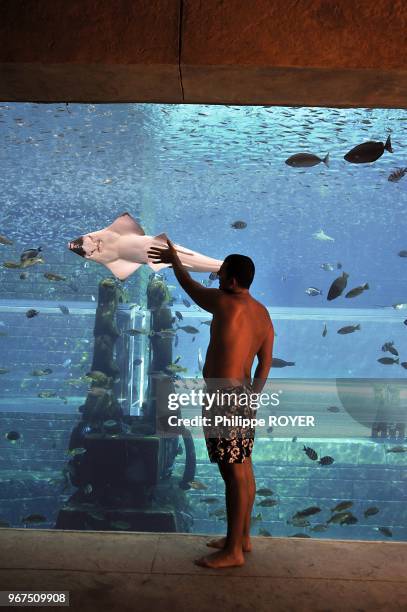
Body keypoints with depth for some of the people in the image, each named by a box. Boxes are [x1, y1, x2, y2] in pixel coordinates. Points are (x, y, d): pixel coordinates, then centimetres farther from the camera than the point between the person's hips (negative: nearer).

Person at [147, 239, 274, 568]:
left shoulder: (224, 302, -13)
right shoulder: (263, 314, 9)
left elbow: (189, 285, 4)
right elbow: (265, 364, 11)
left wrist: (174, 259, 23)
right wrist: (251, 396, 20)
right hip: (244, 393, 9)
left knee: (234, 474, -1)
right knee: (244, 470, 17)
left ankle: (233, 551, 11)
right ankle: (242, 537, 31)